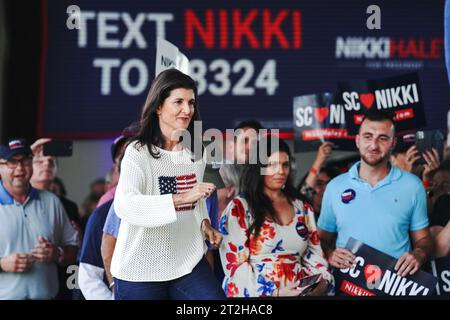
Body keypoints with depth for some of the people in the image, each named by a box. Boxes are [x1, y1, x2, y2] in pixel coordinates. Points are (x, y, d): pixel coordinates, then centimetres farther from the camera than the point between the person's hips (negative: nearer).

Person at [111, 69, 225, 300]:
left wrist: (204, 223, 7)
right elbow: (124, 205, -25)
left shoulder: (195, 153, 10)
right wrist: (180, 198, -32)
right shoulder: (138, 152, -10)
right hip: (141, 270, -5)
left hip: (189, 263, 5)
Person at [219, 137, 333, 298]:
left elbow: (314, 255, 17)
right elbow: (235, 263, -6)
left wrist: (323, 281, -4)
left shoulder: (302, 207, 16)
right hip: (256, 294, -4)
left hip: (299, 293, 5)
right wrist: (276, 293, -15)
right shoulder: (239, 208, 2)